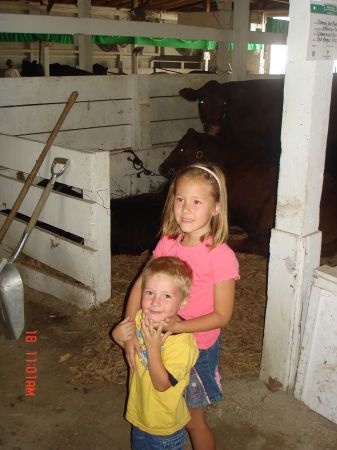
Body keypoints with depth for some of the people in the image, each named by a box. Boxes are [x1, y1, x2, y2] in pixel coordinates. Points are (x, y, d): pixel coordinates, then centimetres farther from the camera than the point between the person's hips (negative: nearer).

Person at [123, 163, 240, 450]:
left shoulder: (221, 256, -25)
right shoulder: (168, 243, -9)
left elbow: (221, 316, -20)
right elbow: (141, 285, -7)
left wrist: (175, 326, -27)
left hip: (198, 345, -5)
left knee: (193, 420, 15)